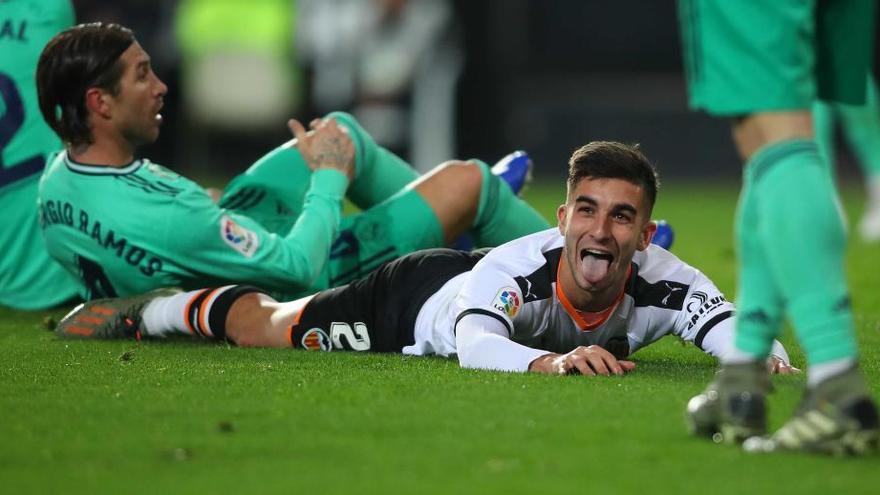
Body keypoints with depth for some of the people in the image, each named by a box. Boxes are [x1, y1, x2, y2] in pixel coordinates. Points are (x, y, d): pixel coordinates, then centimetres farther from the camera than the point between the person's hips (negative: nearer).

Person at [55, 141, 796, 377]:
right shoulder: (517, 268, -47)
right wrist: (550, 360, -81)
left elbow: (731, 326, -50)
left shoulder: (661, 284, -39)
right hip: (421, 299, -5)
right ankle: (139, 312, 42)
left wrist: (763, 353, -73)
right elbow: (475, 343, -62)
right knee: (264, 326, 14)